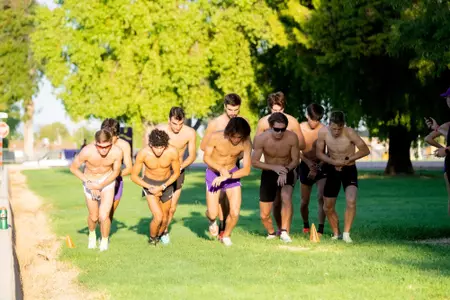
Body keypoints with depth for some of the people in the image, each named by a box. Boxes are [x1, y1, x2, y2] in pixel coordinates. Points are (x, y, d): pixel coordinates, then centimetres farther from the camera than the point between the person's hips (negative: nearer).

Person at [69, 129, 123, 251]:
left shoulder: (117, 152, -28)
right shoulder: (87, 151, -32)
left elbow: (116, 172, -9)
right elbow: (73, 168, -14)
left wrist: (100, 186, -17)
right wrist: (88, 183, -19)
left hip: (107, 181, 0)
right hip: (90, 181, 0)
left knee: (104, 216, -13)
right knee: (94, 217, 12)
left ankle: (104, 240, 16)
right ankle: (92, 234, 47)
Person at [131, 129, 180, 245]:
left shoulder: (172, 152, -25)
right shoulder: (143, 153, -27)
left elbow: (176, 173, -8)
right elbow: (134, 176, -14)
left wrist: (162, 187, -18)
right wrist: (150, 188, -20)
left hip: (166, 184, 2)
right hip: (149, 184, -2)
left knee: (165, 218, 14)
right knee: (158, 217, -16)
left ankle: (159, 236, 46)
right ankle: (152, 239, 14)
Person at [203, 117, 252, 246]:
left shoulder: (246, 143, -22)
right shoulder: (216, 137, -25)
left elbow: (246, 170, -20)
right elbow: (206, 157, -10)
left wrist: (227, 176, -32)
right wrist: (221, 169, -27)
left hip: (233, 174, 1)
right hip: (214, 173, -1)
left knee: (235, 212, -9)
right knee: (213, 214, -6)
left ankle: (226, 236, 22)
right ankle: (212, 221, 34)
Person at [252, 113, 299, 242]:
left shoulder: (292, 137, -20)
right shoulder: (261, 139, -20)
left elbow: (295, 160, -8)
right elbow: (254, 161, -13)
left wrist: (285, 171, -28)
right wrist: (274, 167, -26)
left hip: (287, 173, -1)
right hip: (268, 173, 1)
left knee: (286, 197, -34)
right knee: (264, 215, 3)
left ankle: (284, 232, -25)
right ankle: (271, 233, 35)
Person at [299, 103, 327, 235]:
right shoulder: (300, 128, -9)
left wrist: (317, 167, -22)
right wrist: (308, 162, -20)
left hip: (321, 165, -2)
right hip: (305, 165, 2)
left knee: (321, 197, -18)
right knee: (304, 202, 10)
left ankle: (320, 229, -16)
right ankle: (306, 225, 35)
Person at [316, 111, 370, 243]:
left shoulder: (349, 133, -24)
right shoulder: (323, 132, -16)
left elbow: (365, 150, -15)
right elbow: (319, 153, -4)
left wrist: (348, 160, -22)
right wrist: (333, 161, -21)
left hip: (349, 170, -3)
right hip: (332, 170, 3)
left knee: (351, 201, -24)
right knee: (328, 207, 8)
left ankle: (346, 233, -9)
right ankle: (336, 234, 28)